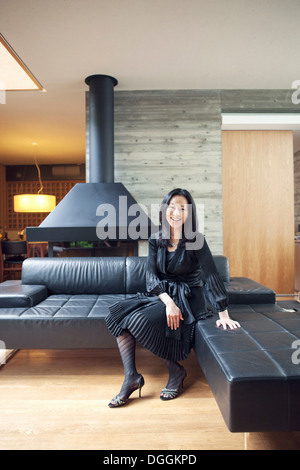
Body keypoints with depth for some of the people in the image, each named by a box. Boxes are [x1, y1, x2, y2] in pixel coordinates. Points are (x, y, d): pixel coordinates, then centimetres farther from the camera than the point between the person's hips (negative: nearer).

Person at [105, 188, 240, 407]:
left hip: (188, 298, -5)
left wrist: (224, 315, -17)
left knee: (140, 320, -26)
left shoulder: (195, 240, -11)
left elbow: (211, 276, -14)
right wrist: (168, 302, -23)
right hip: (161, 294, 5)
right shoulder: (156, 240, 2)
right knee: (118, 314, -15)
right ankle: (131, 377, -10)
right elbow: (151, 275, -6)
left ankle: (176, 370, -5)